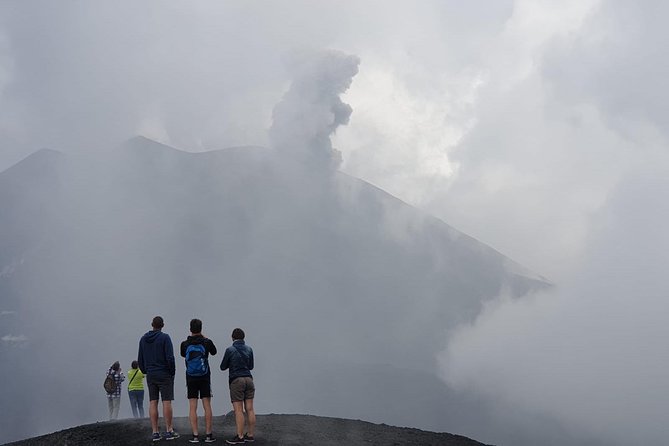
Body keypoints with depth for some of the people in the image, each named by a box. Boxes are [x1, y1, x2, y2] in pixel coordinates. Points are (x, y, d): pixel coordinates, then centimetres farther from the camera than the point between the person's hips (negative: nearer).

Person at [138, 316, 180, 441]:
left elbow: (140, 360, 10)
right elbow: (170, 357, -15)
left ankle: (155, 432, 2)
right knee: (167, 402, -2)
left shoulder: (143, 339, 7)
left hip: (150, 375, 4)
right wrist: (172, 371, -3)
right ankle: (169, 431, -3)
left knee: (153, 403, 4)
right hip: (164, 374, -4)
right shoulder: (164, 338, -9)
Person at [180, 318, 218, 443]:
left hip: (191, 379, 0)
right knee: (207, 406, 3)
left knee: (193, 407, 1)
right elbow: (214, 352, 15)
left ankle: (195, 435, -3)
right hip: (205, 378, 0)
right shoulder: (207, 342, -7)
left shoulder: (185, 344, -5)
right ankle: (208, 435, 1)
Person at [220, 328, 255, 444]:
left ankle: (240, 436, -6)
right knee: (250, 409, 6)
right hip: (248, 379, 5)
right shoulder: (249, 349, 6)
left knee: (238, 410, -5)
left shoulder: (230, 350, -7)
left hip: (236, 381, -5)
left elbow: (223, 367, 2)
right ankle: (250, 435, 9)